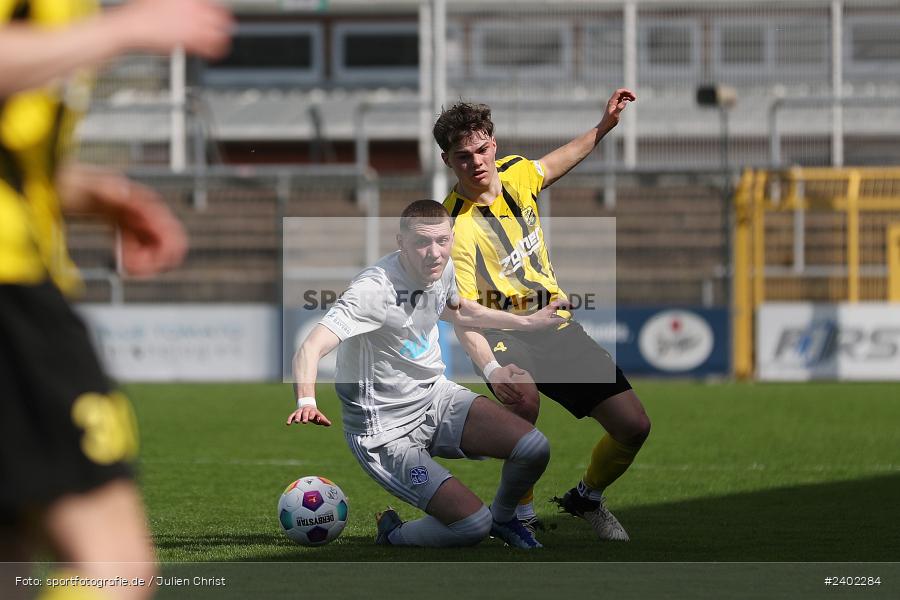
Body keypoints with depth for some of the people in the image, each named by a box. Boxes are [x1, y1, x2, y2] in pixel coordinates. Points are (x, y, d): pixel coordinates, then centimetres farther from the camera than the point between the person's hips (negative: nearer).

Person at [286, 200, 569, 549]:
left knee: (534, 449, -13)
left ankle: (502, 517, 20)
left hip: (437, 400, 7)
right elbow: (310, 348, -39)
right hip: (386, 433, -7)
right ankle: (391, 536, 11)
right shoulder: (375, 290, -28)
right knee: (472, 526, -20)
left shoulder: (442, 269, -3)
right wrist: (307, 404, -58)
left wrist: (527, 322, 29)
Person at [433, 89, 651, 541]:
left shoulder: (516, 174, -3)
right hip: (506, 336, -6)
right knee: (524, 401, -39)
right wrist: (491, 371, -40)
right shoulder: (455, 229, -21)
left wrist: (603, 127, 23)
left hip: (557, 325, 6)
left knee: (634, 427, -4)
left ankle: (587, 498, 27)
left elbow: (555, 164, 24)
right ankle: (521, 513, -17)